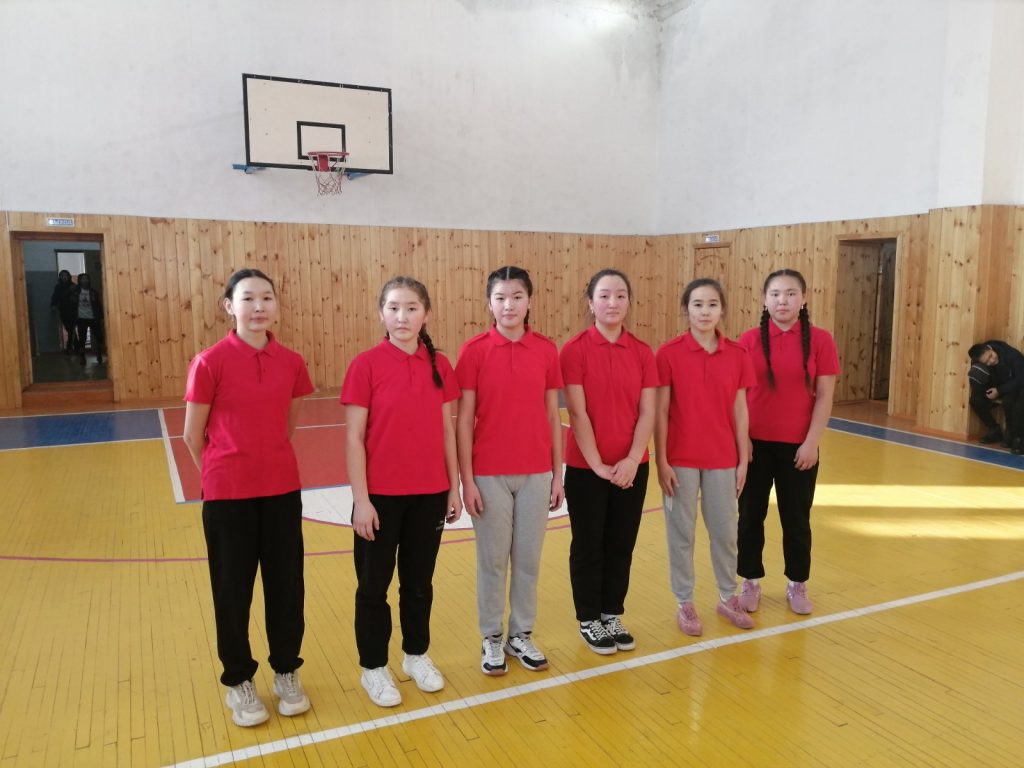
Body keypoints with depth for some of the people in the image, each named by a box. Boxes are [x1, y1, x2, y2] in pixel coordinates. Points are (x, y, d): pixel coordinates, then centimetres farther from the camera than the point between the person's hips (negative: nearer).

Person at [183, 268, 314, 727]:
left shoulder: (291, 363, -2)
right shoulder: (210, 362, -13)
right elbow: (192, 435, -3)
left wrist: (269, 462, 14)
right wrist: (224, 473, 8)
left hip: (283, 489, 3)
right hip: (228, 494, -3)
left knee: (286, 583, 12)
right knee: (233, 588, 10)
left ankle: (287, 673, 32)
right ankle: (239, 682, 30)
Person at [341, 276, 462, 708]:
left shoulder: (439, 365, 1)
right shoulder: (366, 365, -10)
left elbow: (447, 431, 6)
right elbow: (354, 438, -10)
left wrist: (454, 488, 7)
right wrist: (360, 500, -12)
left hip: (429, 494, 3)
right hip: (381, 495, -3)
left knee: (419, 581, 17)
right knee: (373, 585, 11)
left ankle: (417, 656, 36)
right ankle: (373, 668, 29)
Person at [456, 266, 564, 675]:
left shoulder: (546, 350, 1)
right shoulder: (474, 350, -6)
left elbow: (553, 416, 6)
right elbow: (464, 420, -5)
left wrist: (558, 473, 6)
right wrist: (466, 479, -8)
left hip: (536, 474, 2)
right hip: (489, 475, -2)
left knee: (528, 558, 12)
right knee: (493, 559, 9)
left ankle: (522, 634, 29)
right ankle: (492, 638, 25)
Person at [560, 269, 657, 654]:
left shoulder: (642, 352, 3)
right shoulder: (575, 349, -9)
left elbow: (647, 412, -1)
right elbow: (577, 413, -12)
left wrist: (632, 460, -12)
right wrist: (597, 464, -14)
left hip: (631, 468, 4)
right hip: (585, 468, -3)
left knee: (622, 545, 14)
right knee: (588, 546, 10)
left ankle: (613, 615, 31)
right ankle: (589, 620, 26)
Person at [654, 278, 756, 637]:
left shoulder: (737, 354, 0)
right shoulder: (669, 353, -9)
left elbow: (740, 411, 4)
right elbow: (660, 412, -7)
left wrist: (743, 460, 5)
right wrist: (661, 461, -9)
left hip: (722, 459, 3)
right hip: (680, 459, -2)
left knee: (725, 531, 15)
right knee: (681, 532, 9)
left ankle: (728, 597, 35)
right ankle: (684, 603, 25)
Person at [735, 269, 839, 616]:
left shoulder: (820, 340, -5)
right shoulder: (749, 340, -3)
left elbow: (824, 396, -4)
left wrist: (811, 442, -9)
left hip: (798, 445, 0)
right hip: (755, 443, 1)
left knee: (796, 517, 12)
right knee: (750, 514, 11)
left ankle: (798, 584, 30)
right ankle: (751, 581, 27)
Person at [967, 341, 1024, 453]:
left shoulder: (1012, 355, -30)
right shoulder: (978, 363, -17)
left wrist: (1000, 391, -29)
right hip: (997, 390, 5)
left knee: (1008, 401, -36)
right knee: (975, 400, -17)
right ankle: (995, 431, 2)